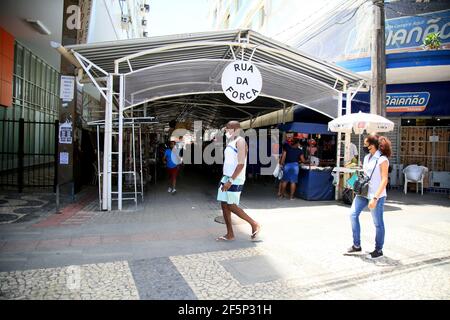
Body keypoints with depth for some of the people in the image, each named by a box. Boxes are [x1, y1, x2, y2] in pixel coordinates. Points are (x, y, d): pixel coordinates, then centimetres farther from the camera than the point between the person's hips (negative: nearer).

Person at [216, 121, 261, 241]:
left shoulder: (240, 141, -11)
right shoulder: (230, 142, 17)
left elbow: (241, 164, -19)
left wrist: (231, 180, -24)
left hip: (235, 179, -9)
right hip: (226, 177, 9)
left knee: (231, 206, -6)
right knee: (224, 205, 5)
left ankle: (254, 224, 10)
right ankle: (230, 235, 14)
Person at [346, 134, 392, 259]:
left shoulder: (382, 159, -14)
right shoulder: (367, 157, 10)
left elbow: (384, 180, -17)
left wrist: (375, 198, -23)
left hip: (376, 195, -8)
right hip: (363, 192, 8)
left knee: (378, 223, 5)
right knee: (353, 214, 3)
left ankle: (378, 250, 22)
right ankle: (357, 245, 15)